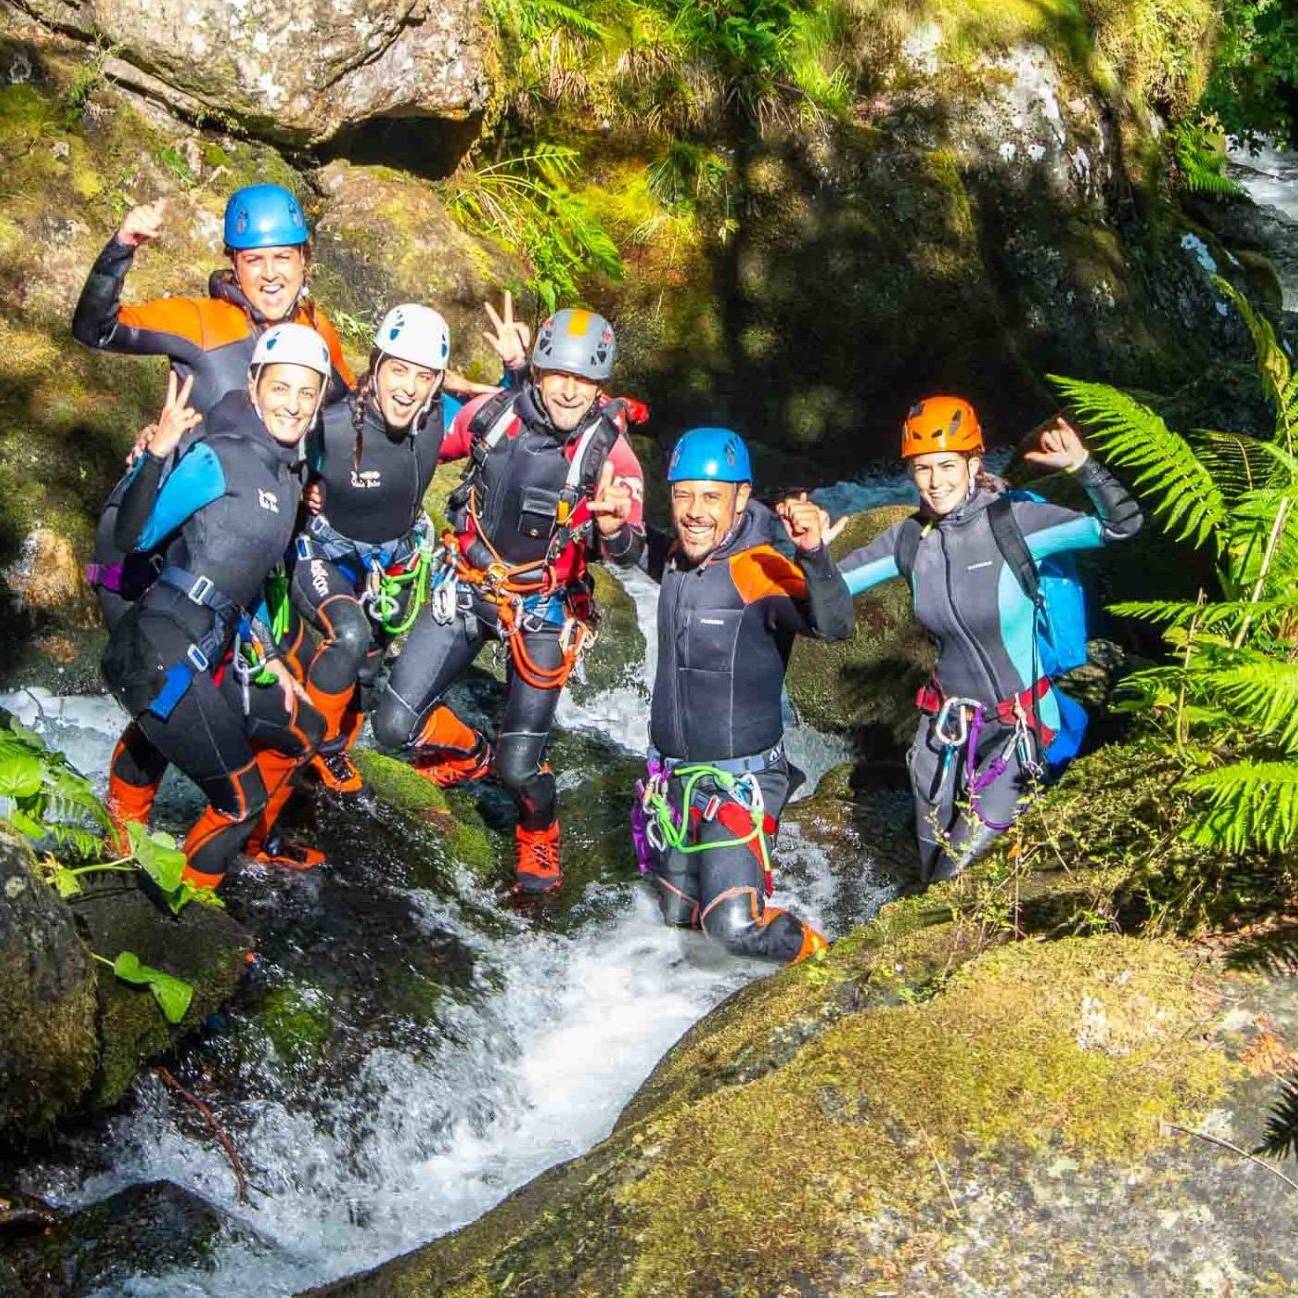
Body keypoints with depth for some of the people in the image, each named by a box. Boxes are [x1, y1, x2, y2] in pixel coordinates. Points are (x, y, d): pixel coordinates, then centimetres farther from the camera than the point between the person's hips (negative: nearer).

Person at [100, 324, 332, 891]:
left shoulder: (288, 476, 13)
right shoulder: (219, 458, -12)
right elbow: (133, 537, -16)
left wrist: (271, 659, 20)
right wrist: (157, 454, -28)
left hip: (209, 660, 9)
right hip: (160, 657, -9)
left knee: (304, 731, 24)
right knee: (242, 799, -1)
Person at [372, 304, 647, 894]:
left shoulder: (608, 450, -18)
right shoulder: (490, 412, -11)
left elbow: (625, 539, -34)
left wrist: (613, 529, -55)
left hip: (543, 607, -3)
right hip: (466, 587, 3)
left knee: (520, 766, -7)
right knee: (395, 724, -1)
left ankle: (539, 836, 28)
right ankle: (469, 752, 33)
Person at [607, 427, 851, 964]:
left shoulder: (761, 572, -23)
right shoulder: (679, 556, -1)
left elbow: (833, 624, -40)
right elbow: (644, 553, 22)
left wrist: (814, 553, -59)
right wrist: (617, 528, -1)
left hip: (738, 779, -7)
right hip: (672, 773, 7)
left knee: (735, 928, -14)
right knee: (677, 914, 19)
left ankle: (820, 957, 13)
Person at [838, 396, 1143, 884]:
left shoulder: (1013, 522, -17)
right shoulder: (909, 539, -4)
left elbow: (1122, 525, -25)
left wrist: (1082, 465, -39)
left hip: (1018, 722, -4)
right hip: (945, 722, 5)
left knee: (958, 877, -8)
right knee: (932, 870, 18)